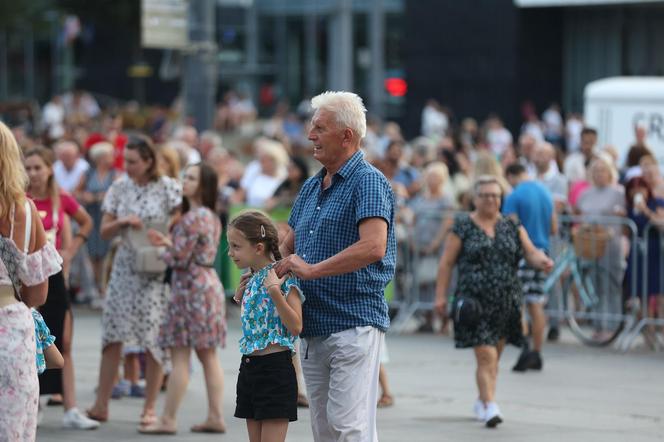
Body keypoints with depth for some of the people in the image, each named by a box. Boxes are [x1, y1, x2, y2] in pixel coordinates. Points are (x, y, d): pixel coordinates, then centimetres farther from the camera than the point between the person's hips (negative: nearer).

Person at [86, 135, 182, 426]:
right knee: (113, 335, -1)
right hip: (125, 268, 3)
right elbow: (105, 232, 7)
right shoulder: (119, 188, 5)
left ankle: (150, 408, 6)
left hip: (157, 270, -3)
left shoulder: (168, 188, -5)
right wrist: (123, 222, -12)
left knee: (153, 339, -2)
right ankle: (101, 405, 2)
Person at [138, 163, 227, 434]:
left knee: (180, 357, -6)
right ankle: (215, 417, 8)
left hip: (191, 287, -10)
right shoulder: (211, 217, 14)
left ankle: (168, 420, -4)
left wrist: (162, 252, 4)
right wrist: (168, 242, 7)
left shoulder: (193, 218, -16)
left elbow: (179, 258, -17)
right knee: (208, 355, 10)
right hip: (209, 284, 10)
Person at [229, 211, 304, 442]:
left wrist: (274, 291, -24)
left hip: (274, 368, -9)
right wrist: (241, 296, 13)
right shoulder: (252, 281, 13)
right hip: (249, 367, 9)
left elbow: (295, 326, -19)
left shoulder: (283, 278, -11)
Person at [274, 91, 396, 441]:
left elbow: (373, 247, -24)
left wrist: (311, 269, -21)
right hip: (313, 327, 9)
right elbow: (287, 245, 26)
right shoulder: (311, 187, 18)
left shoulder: (368, 182, -10)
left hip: (354, 323, -9)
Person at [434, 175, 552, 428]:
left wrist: (542, 261, -20)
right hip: (475, 302, -4)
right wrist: (441, 295, -7)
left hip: (506, 301, 4)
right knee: (486, 356, -13)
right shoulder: (463, 227, 0)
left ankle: (481, 402, 29)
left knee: (493, 357, 13)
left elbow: (530, 252, 3)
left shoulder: (512, 227, 10)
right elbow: (447, 263, -1)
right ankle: (490, 407, -16)